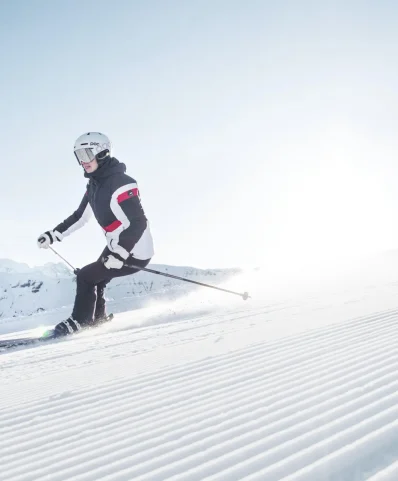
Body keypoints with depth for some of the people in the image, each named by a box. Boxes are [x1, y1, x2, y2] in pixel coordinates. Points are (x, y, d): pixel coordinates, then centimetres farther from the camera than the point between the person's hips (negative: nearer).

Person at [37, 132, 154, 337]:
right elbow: (80, 217, 17)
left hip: (135, 253, -9)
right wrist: (53, 235, 13)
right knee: (94, 279, 17)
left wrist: (119, 255, -34)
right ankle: (98, 319, 36)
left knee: (85, 276, -3)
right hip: (116, 247, 9)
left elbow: (138, 223, -29)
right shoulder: (94, 185, 5)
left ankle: (79, 322, 14)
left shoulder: (120, 184, -25)